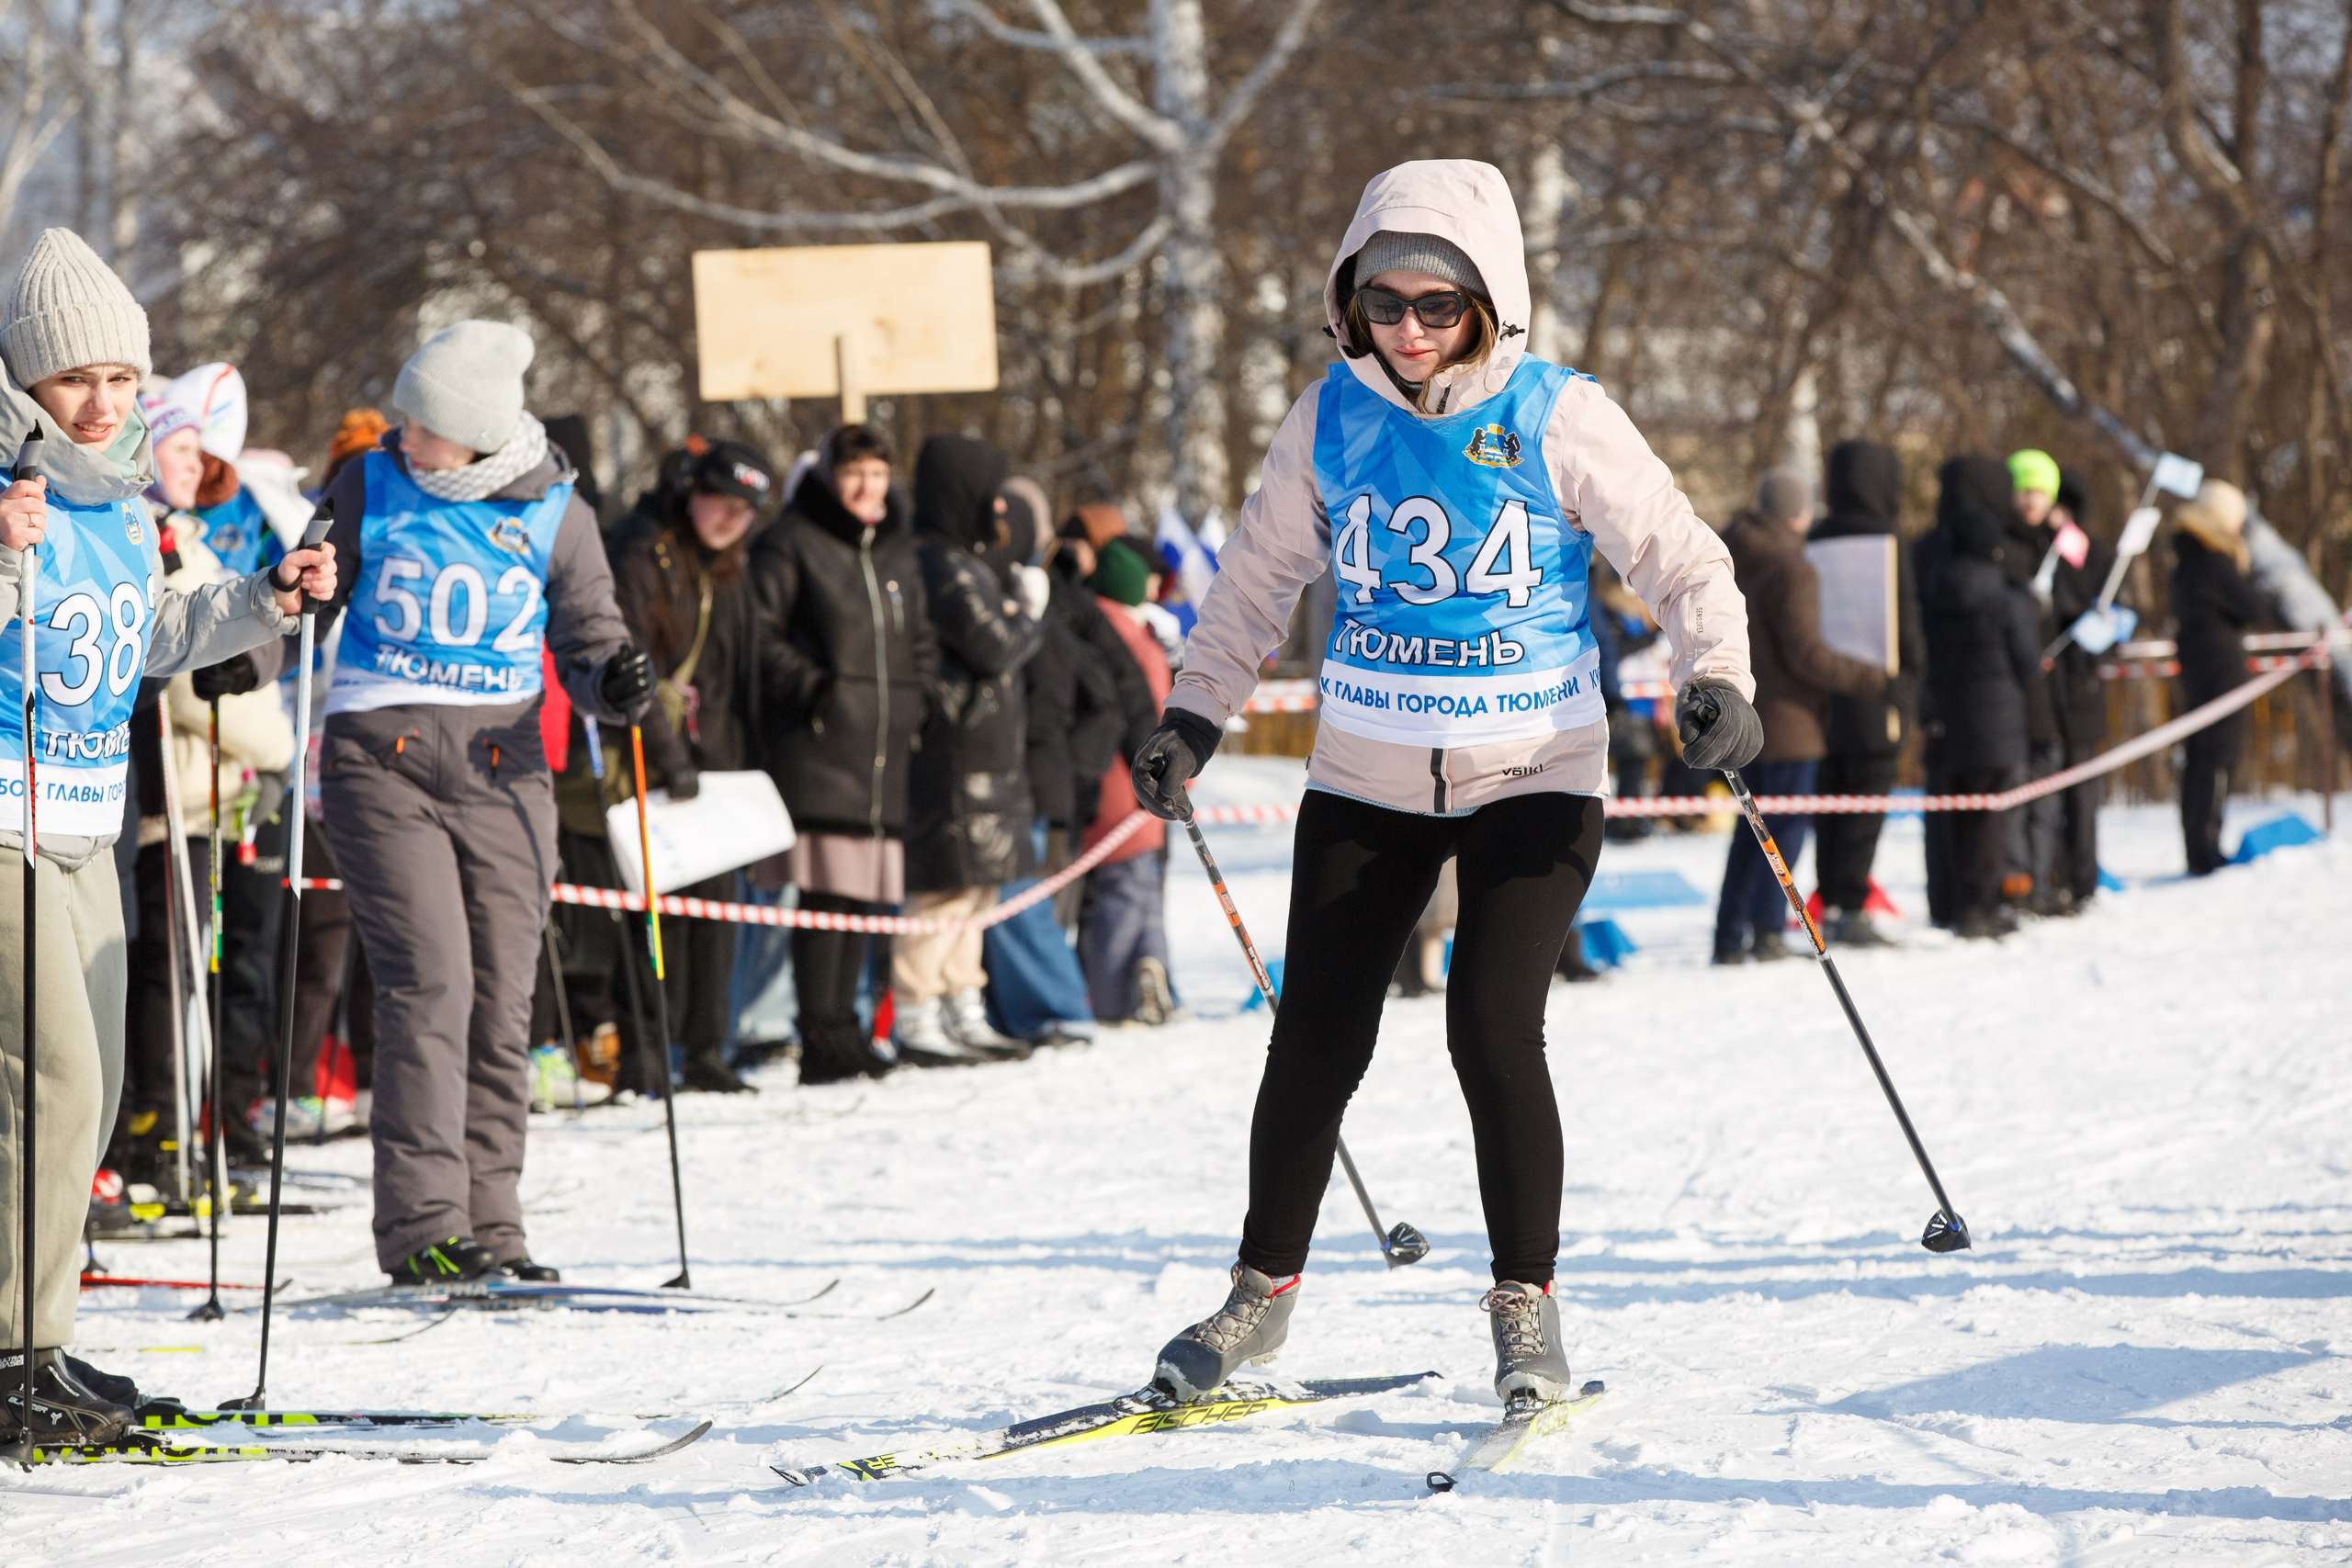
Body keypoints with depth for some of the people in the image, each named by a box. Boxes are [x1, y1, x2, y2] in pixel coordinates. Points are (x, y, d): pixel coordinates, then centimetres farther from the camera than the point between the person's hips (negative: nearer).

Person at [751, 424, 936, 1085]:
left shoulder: (897, 552, 20)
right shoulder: (791, 543, 0)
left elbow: (920, 640, 29)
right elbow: (760, 632, -4)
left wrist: (920, 697, 13)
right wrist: (805, 685, -15)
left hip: (885, 745, 7)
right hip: (818, 740, -7)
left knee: (867, 891, 7)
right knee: (827, 888, -12)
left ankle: (841, 1026, 16)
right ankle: (822, 1038, -12)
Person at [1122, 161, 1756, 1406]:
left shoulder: (1558, 419, -11)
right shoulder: (1331, 418, -2)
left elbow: (1681, 561, -7)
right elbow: (1259, 577, 11)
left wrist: (1714, 678, -24)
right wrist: (1192, 717, 5)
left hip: (1532, 776, -3)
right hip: (1368, 778, 3)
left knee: (1493, 1030, -15)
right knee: (1315, 1037, 3)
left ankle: (1525, 1304, 1)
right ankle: (1262, 1291, 20)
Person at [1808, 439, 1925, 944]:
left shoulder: (1815, 540, 9)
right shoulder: (1887, 539, -8)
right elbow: (1905, 618, -10)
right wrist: (1911, 680, 1)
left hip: (1825, 689, 6)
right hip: (1875, 690, -6)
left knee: (1831, 801, 10)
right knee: (1867, 800, -5)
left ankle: (1831, 902, 10)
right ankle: (1850, 908, -9)